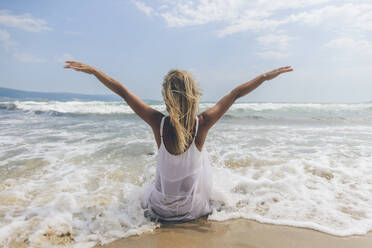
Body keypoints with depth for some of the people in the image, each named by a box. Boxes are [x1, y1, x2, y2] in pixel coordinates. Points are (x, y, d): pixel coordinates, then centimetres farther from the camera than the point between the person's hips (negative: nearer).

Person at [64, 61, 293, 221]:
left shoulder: (159, 123, -23)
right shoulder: (202, 124, -23)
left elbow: (123, 92, -13)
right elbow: (236, 94, -11)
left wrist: (92, 70, 0)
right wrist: (266, 76, 3)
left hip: (161, 209, 1)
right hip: (194, 208, 0)